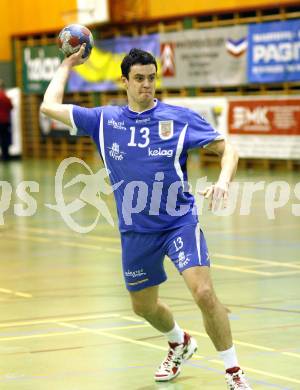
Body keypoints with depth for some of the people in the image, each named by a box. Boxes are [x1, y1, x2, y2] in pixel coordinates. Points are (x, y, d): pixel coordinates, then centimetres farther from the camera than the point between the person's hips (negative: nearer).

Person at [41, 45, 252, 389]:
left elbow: (226, 148, -2)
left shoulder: (180, 118, -3)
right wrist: (67, 65, 16)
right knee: (143, 306, 17)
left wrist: (223, 181, -21)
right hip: (136, 230, 4)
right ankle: (180, 344, 50)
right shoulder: (104, 120, 4)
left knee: (204, 293, -20)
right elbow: (50, 106, 8)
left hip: (179, 222, -4)